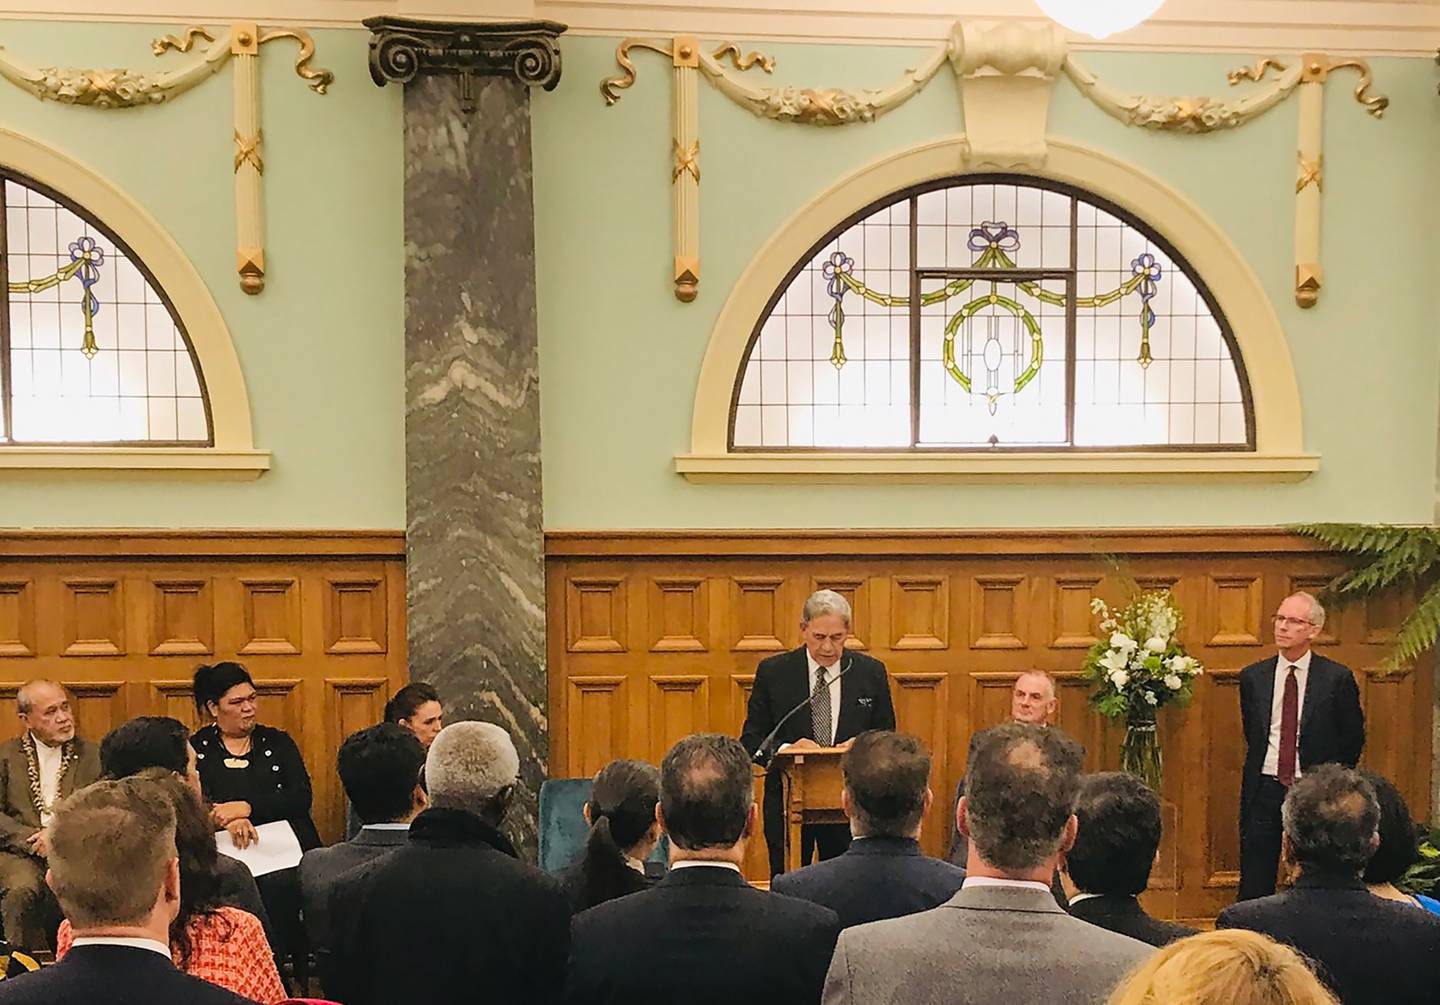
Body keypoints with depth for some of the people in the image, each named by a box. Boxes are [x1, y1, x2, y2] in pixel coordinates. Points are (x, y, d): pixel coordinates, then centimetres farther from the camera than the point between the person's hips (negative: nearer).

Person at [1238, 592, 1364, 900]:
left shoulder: (1338, 678, -4)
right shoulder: (1253, 677, 4)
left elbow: (1354, 737, 5)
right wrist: (1264, 766, 13)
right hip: (1264, 790, 2)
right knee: (1254, 885, 4)